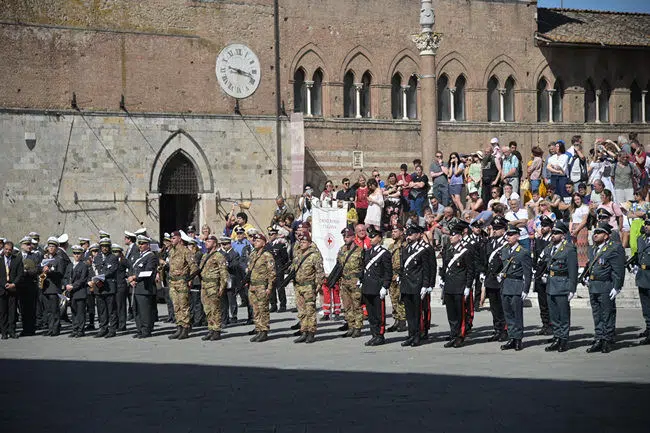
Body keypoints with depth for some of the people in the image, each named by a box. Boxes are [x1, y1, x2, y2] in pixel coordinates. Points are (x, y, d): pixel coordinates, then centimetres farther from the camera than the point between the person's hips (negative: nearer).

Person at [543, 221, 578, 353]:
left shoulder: (569, 249, -11)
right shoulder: (549, 248, 12)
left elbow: (573, 271, -13)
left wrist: (572, 290, -15)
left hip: (562, 286, -7)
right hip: (550, 286, 7)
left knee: (564, 315, -1)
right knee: (553, 315, 12)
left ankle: (564, 340, 6)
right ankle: (557, 338, 20)